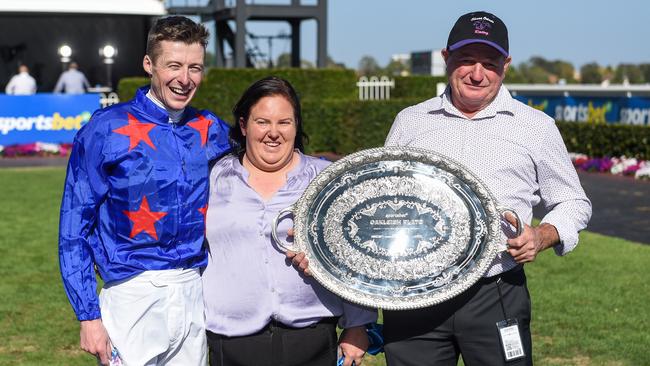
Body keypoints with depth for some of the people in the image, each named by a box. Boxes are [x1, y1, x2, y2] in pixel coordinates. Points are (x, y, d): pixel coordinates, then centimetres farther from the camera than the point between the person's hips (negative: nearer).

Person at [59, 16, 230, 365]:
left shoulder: (213, 132, 6)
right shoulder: (106, 130, -6)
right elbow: (73, 229, -6)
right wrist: (88, 315, -10)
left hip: (196, 296, 4)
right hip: (133, 297, -4)